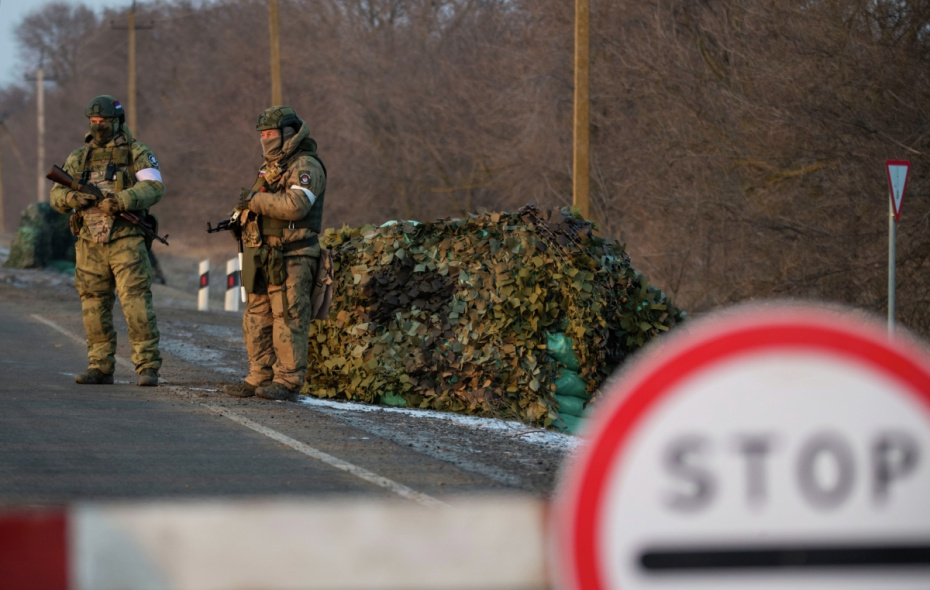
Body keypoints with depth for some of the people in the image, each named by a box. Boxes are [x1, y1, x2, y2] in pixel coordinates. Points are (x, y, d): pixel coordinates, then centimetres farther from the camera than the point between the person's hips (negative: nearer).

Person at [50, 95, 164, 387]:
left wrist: (122, 201, -25)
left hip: (125, 241, -5)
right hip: (89, 243, 5)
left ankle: (148, 367, -10)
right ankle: (100, 367, 12)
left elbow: (154, 187, -10)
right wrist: (72, 198, -13)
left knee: (136, 302, -10)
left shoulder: (136, 153, 2)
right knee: (94, 307, 5)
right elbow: (56, 195, 11)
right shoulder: (78, 158, 15)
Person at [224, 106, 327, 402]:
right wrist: (240, 218, 10)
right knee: (257, 320, 8)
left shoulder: (306, 167, -9)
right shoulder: (271, 166, 21)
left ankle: (288, 382, -7)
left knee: (288, 319, -8)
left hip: (291, 259, -9)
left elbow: (295, 206, -24)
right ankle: (260, 377, 13)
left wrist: (254, 199, -16)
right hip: (263, 256, 9)